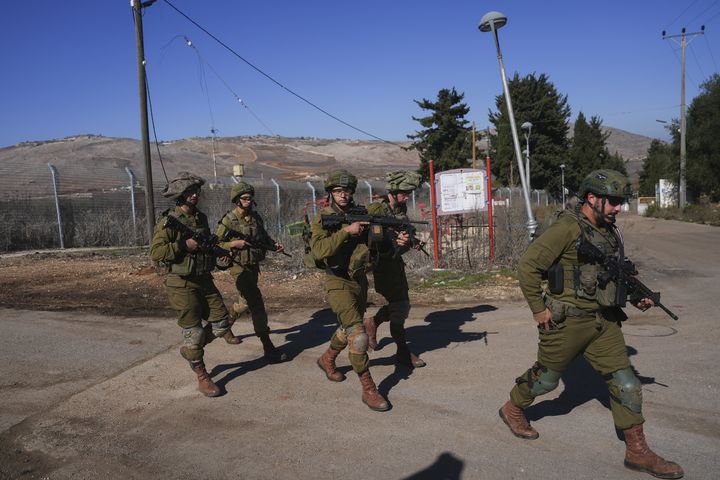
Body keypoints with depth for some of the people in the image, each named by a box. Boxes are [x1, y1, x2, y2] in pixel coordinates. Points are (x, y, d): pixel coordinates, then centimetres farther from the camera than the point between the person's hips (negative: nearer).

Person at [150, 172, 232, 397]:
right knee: (193, 330, -1)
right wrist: (184, 245, -23)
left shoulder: (201, 218, 10)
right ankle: (202, 378, 13)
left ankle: (189, 349, 28)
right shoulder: (169, 222, -13)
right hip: (181, 285, -7)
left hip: (204, 281, 7)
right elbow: (155, 252, -20)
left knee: (221, 323, 6)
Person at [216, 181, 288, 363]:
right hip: (240, 268, -7)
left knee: (247, 301, 24)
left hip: (254, 266, 7)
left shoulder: (255, 217, 6)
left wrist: (274, 245, 0)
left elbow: (264, 236, 18)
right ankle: (269, 350, -9)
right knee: (257, 306, -12)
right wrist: (234, 244, -22)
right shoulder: (229, 220, -11)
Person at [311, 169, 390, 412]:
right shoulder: (322, 219, -9)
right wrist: (346, 231, -27)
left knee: (348, 330, 22)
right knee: (358, 334, -18)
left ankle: (327, 359, 49)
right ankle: (368, 389, -11)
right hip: (338, 282, -6)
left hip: (360, 280, 6)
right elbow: (319, 251, -25)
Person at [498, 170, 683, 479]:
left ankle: (638, 452, 16)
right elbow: (528, 267, -17)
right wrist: (539, 309, -14)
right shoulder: (567, 228, -16)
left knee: (626, 384, 4)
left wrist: (635, 296, 6)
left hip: (604, 322, 7)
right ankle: (512, 410, 37)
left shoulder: (610, 232, 9)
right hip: (567, 322, -7)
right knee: (546, 377, 11)